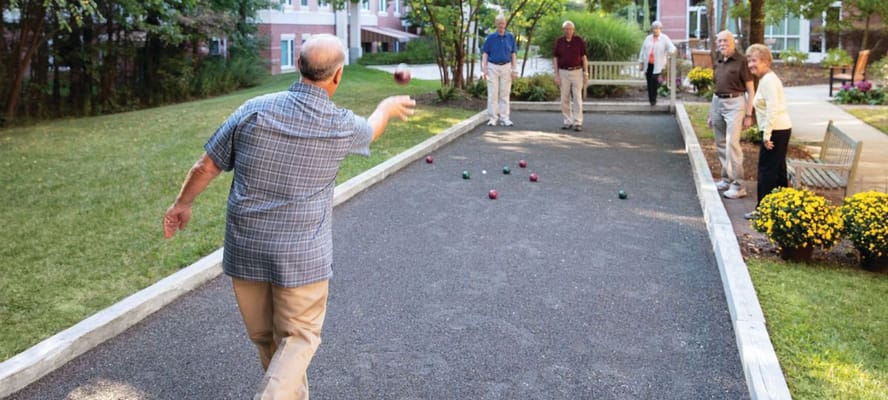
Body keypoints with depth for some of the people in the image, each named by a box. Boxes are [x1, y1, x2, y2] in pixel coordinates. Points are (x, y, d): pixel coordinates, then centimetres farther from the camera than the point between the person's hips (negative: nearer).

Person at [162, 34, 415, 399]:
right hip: (302, 256, -3)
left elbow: (206, 167, 2)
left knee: (265, 338, 20)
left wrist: (182, 203, 20)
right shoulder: (341, 126, -9)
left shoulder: (255, 110, -6)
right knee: (298, 338, 14)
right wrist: (389, 107, 39)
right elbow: (369, 130, 17)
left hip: (244, 250, 3)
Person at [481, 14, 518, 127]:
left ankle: (504, 118, 7)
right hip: (493, 67, -1)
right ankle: (492, 118, 4)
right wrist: (484, 69, -9)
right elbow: (485, 54, 0)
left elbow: (513, 54, 6)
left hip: (506, 67, 2)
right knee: (493, 94, -1)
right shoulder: (490, 37, 0)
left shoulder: (510, 37, 5)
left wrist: (514, 69, 1)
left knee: (505, 94, 4)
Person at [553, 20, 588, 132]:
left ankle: (577, 123, -4)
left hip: (577, 72, -2)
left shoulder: (579, 40, -1)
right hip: (563, 72, 2)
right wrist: (556, 75, -3)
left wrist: (586, 73, -5)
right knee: (565, 98, 4)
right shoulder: (559, 42, 3)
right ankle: (567, 122, 12)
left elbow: (584, 57, 1)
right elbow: (555, 59, 4)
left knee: (577, 98, -5)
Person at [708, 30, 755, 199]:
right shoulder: (718, 63, 12)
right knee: (721, 144, 10)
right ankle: (726, 179, 23)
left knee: (732, 144, -13)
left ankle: (738, 185, -10)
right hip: (718, 103, 7)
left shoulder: (741, 61, -7)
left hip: (735, 104, -7)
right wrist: (711, 113, 20)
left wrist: (748, 114, -12)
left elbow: (750, 89, -7)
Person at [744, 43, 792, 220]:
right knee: (778, 168, 15)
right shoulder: (767, 79, 17)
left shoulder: (768, 80, -15)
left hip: (776, 130, -10)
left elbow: (772, 110, -22)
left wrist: (767, 135, -22)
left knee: (766, 169, -5)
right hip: (781, 129, 10)